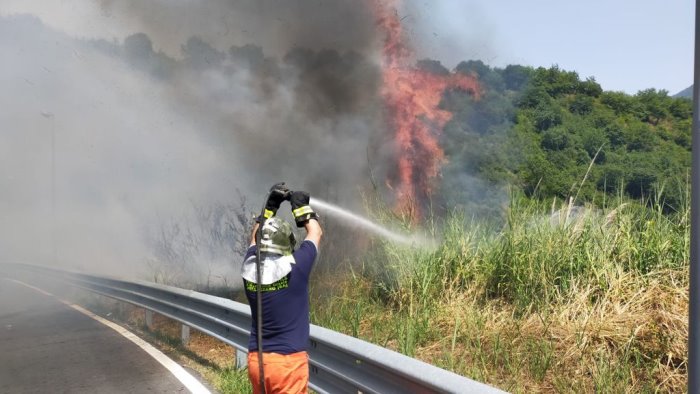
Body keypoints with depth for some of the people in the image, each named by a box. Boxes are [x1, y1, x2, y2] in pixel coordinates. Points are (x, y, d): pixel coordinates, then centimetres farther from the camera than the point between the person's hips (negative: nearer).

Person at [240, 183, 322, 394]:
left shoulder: (249, 269, -2)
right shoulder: (295, 269, -14)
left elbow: (257, 236, 19)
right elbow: (316, 232, 3)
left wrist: (271, 204, 18)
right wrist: (301, 206, 15)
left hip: (256, 359, 5)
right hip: (288, 360, -5)